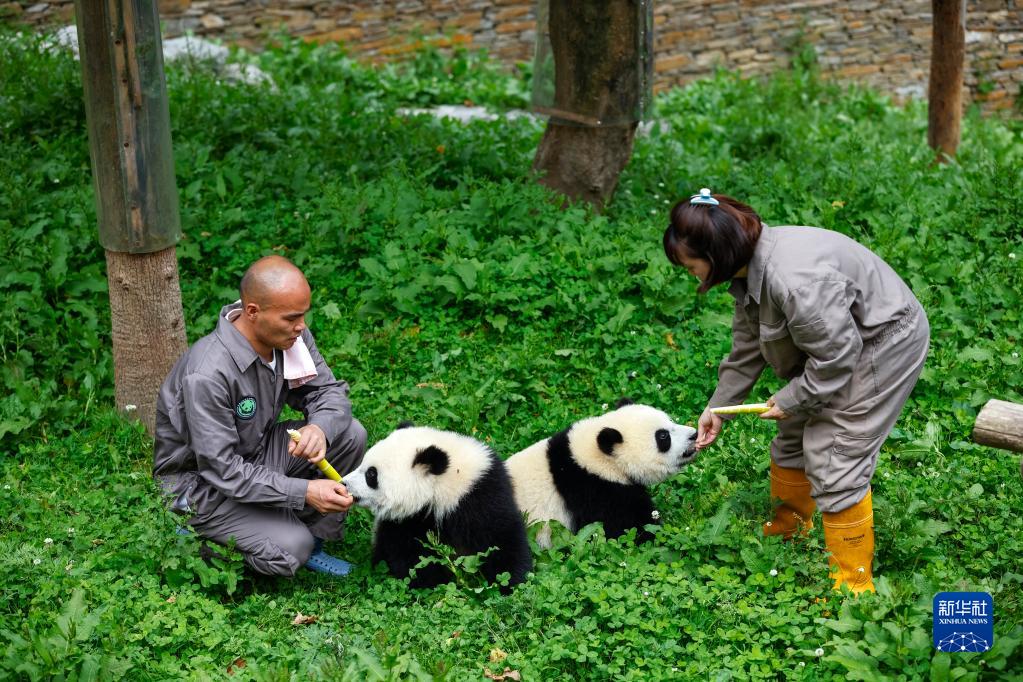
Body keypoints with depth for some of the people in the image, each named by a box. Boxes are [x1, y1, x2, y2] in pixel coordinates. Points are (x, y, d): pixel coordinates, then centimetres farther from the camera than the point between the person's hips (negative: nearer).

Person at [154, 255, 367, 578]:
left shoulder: (291, 336, -12)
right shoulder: (207, 375, -33)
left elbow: (330, 391, -3)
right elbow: (223, 470, -30)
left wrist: (319, 428, -28)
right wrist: (304, 491, -33)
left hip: (256, 453, 7)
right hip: (201, 480, -7)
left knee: (350, 434, -11)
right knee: (289, 551, -25)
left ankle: (313, 541, 3)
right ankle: (199, 536, 3)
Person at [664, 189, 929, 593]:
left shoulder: (792, 278, -36)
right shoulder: (749, 269, -4)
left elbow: (836, 354, -28)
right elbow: (747, 347, 8)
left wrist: (791, 400, -15)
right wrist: (717, 408, 8)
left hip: (885, 344, -10)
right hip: (839, 341, 10)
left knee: (835, 460, -11)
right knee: (795, 436, 20)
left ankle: (852, 582, -1)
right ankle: (789, 523, 44)